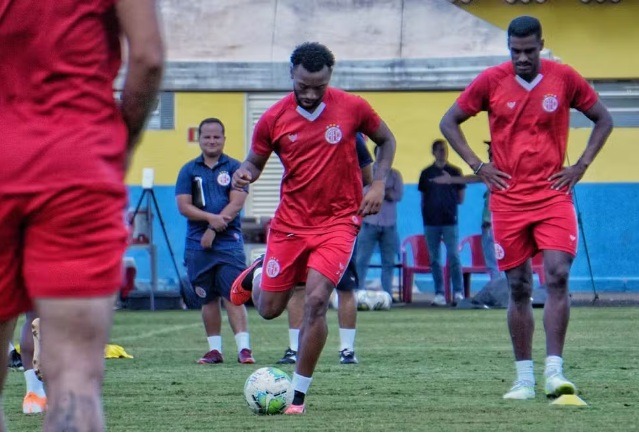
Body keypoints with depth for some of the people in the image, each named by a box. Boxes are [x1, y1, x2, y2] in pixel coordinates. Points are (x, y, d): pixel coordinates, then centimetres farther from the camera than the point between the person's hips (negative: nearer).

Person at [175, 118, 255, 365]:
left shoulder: (234, 168, 5)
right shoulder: (189, 170, 10)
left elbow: (237, 203, -5)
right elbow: (183, 206, 1)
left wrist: (214, 229, -13)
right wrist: (211, 218, -14)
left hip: (229, 242, -2)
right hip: (198, 244, 2)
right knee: (209, 299, 7)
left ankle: (244, 348, -15)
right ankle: (215, 349, 12)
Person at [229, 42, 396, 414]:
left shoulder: (352, 108, -7)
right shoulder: (274, 119, -6)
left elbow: (386, 140, 9)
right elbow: (255, 162, 8)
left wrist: (379, 184, -5)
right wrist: (244, 174, -17)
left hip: (338, 220, -2)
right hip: (290, 221, 2)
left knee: (316, 300, -19)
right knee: (270, 309, 8)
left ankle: (299, 394, -7)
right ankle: (256, 275, 48)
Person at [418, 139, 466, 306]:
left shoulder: (455, 172, 7)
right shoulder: (427, 173, 10)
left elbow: (460, 198, 9)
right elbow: (423, 199, 11)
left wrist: (448, 202, -1)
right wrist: (424, 218, 5)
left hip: (450, 221, -2)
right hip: (431, 222, 2)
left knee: (453, 256, -9)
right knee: (435, 259, 3)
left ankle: (458, 292, -7)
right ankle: (439, 294, 7)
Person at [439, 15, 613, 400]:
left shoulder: (564, 78, -1)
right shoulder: (491, 81, -1)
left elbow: (603, 119, 11)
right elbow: (449, 122, 9)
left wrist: (581, 166, 1)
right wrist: (477, 165, 1)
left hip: (554, 195, -1)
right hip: (508, 199, 1)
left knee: (557, 276, -16)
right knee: (519, 288, 3)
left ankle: (554, 371, -16)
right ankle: (524, 378, 10)